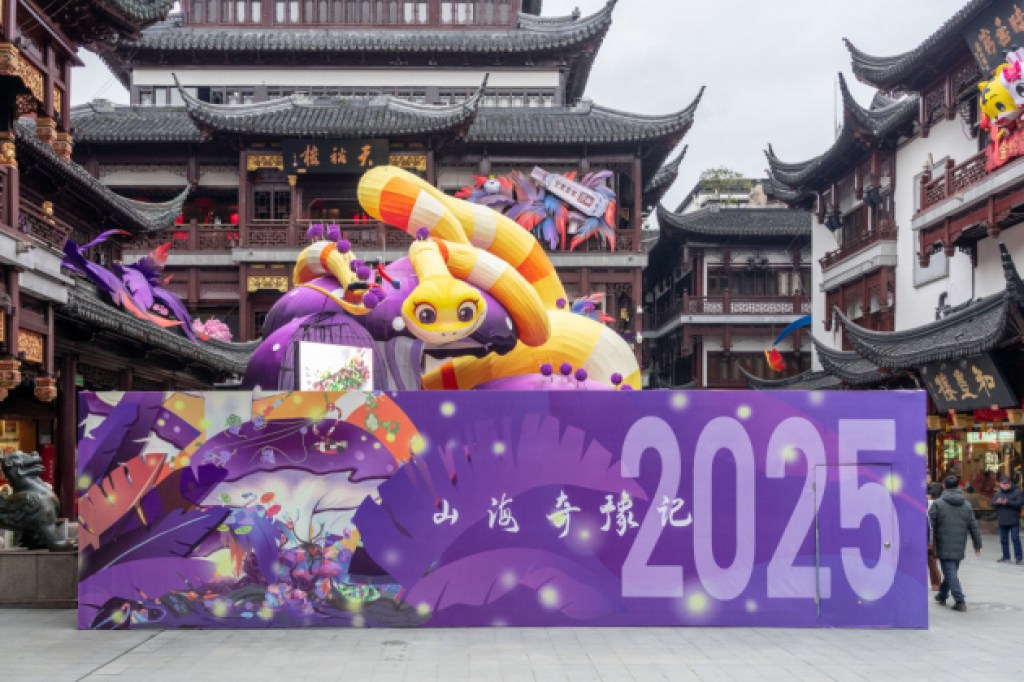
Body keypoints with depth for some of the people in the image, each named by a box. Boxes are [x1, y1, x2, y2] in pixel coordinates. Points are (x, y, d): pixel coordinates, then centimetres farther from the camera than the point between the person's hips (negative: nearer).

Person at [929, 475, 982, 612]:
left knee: (950, 572, -4)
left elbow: (930, 525, -8)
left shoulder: (938, 504, -7)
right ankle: (942, 596, 33)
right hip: (959, 548, 5)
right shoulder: (967, 505, 7)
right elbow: (974, 527, 9)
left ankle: (960, 601, -13)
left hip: (944, 547, -5)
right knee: (951, 571, 18)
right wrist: (977, 545, 15)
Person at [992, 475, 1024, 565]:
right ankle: (1006, 557, 18)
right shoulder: (998, 492, 10)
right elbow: (993, 504, 8)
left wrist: (1007, 502, -22)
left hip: (1014, 521, -5)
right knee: (1004, 540, 9)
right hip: (1002, 520, 5)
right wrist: (997, 502, -15)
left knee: (1015, 538, -8)